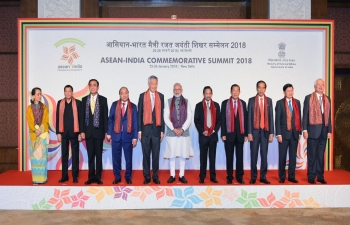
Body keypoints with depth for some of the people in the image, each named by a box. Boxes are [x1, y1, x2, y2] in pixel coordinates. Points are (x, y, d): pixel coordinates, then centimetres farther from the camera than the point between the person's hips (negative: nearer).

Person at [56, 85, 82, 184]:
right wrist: (58, 133, 1)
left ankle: (75, 176, 12)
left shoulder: (78, 103, -1)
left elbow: (80, 118, -2)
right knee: (64, 154, 8)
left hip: (74, 132, -2)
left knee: (75, 154, 4)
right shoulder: (60, 103, 6)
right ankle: (64, 176, 16)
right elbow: (58, 118, 6)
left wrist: (80, 133, -6)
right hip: (63, 132, 2)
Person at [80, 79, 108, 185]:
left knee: (99, 154, 5)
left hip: (99, 131, -2)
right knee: (90, 155, 6)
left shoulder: (103, 99, 1)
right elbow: (83, 116, 6)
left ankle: (98, 176, 12)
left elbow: (105, 116, -1)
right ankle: (91, 176, 13)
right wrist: (82, 131, 0)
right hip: (88, 131, 2)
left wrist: (106, 131, -5)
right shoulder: (84, 99, 7)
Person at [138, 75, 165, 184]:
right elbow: (140, 114, 3)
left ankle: (155, 176, 17)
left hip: (156, 129, 1)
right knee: (146, 154, 6)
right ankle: (147, 176, 16)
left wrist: (162, 130, 3)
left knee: (156, 154, 6)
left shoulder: (161, 96, 7)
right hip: (145, 129, -1)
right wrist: (139, 130, -1)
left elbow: (162, 113, 6)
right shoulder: (142, 96, 3)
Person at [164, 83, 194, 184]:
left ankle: (181, 175, 14)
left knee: (183, 154, 5)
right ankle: (172, 175, 12)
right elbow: (166, 117, -2)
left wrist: (182, 129, -10)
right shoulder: (168, 102, 4)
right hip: (171, 132, -1)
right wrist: (174, 129, -10)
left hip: (184, 132, 1)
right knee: (172, 154, 3)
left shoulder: (186, 102, 6)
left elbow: (189, 117, 1)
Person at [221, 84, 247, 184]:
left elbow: (245, 118, 8)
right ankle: (229, 177, 13)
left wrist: (245, 134, 3)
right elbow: (223, 119, 0)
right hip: (229, 133, -1)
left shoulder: (243, 103, 8)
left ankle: (239, 177, 15)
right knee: (229, 156, 4)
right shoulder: (225, 103, 2)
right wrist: (223, 134, -6)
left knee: (239, 156, 6)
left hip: (240, 133, 2)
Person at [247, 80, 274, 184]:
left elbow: (271, 117, 7)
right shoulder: (251, 100, 4)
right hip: (255, 130, -1)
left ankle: (263, 177, 12)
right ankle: (253, 177, 10)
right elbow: (249, 117, 0)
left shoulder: (269, 100, 9)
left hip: (265, 131, 2)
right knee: (253, 155, 1)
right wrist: (249, 133, -6)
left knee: (264, 155, 4)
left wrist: (271, 133, 1)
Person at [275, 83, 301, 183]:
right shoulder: (280, 103, -1)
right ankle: (282, 177, 12)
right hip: (284, 133, -3)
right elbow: (277, 119, -4)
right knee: (282, 156, 2)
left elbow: (299, 117, 11)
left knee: (293, 156, 7)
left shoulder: (297, 102, 10)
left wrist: (299, 132, 6)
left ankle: (291, 176, 16)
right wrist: (278, 134, -10)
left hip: (294, 133, 3)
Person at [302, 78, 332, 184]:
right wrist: (305, 130, -9)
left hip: (324, 131, 4)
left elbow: (329, 115, 11)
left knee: (321, 154, 9)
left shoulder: (327, 99, 12)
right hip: (313, 130, -3)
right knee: (312, 154, 2)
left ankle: (320, 176, 17)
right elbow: (305, 114, -3)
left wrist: (329, 130, 5)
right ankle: (311, 177, 10)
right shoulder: (309, 98, 0)